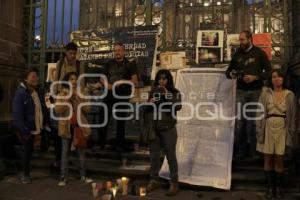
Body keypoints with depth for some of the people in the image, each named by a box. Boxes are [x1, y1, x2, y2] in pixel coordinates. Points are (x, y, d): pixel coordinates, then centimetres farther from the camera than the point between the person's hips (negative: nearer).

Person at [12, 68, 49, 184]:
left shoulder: (38, 92, 6)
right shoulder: (20, 93, -17)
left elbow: (43, 108, 10)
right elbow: (17, 114, -21)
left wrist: (46, 121, 3)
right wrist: (24, 131, -23)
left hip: (39, 128, 5)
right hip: (28, 129, -5)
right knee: (28, 150, 10)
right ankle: (25, 174, 31)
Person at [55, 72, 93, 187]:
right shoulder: (62, 94, 1)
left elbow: (87, 109, -6)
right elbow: (58, 110, -11)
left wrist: (78, 98, -14)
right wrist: (67, 98, -17)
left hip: (80, 126, 2)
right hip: (67, 126, -1)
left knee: (81, 152, 8)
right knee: (65, 152, 4)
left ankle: (83, 176, 19)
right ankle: (63, 177, 13)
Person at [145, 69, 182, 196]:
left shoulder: (174, 92, -2)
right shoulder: (153, 92, 8)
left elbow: (178, 107, -18)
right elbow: (147, 110, 12)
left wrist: (167, 95, -20)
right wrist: (150, 103, -8)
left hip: (168, 129, -4)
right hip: (154, 129, 4)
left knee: (171, 157, 4)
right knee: (154, 156, 12)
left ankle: (174, 184, 16)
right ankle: (154, 181, 28)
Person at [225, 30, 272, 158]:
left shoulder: (259, 53, 3)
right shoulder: (237, 54, 11)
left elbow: (268, 71, 2)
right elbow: (229, 70, 18)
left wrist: (255, 77, -14)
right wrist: (231, 74, -6)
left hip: (255, 91, -2)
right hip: (241, 91, 2)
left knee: (253, 120, 2)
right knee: (239, 120, -1)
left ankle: (253, 150, 13)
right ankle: (241, 149, 9)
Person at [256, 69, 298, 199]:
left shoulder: (290, 95, 3)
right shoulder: (266, 93, 1)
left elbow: (293, 116, 5)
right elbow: (260, 113, 0)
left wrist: (291, 134, 0)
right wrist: (259, 132, -4)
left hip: (282, 129, 0)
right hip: (268, 128, 0)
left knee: (279, 160, 5)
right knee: (268, 159, 6)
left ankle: (278, 188, 22)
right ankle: (270, 187, 21)